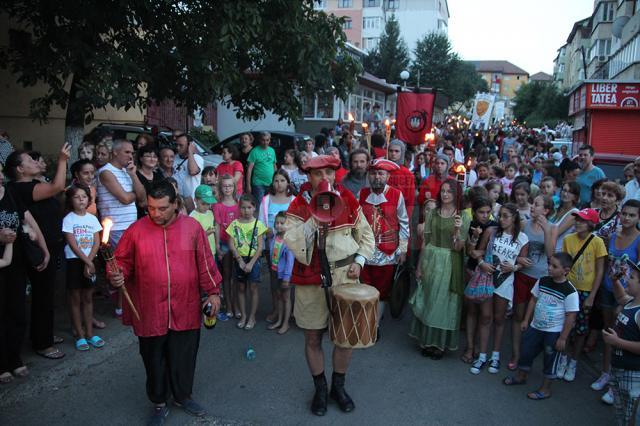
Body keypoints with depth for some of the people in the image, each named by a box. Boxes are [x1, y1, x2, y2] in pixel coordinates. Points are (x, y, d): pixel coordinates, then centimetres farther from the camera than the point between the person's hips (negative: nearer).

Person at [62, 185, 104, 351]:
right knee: (76, 298, 3)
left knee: (88, 297, 10)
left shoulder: (92, 218, 4)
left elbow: (97, 243, 0)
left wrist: (89, 261, -12)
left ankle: (89, 333, 17)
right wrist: (86, 261, -15)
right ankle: (80, 335, 10)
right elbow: (72, 244, -12)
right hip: (74, 261, -3)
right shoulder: (68, 219, -6)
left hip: (90, 260, 3)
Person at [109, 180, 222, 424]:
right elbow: (123, 262, 2)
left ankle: (183, 396, 41)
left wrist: (213, 292, 3)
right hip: (150, 312, 0)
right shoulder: (136, 230, -5)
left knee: (184, 358, 16)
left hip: (186, 310, 1)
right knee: (155, 361, 15)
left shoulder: (192, 227, -2)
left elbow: (205, 262, 2)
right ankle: (159, 403, 37)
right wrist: (117, 276, -19)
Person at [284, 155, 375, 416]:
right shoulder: (298, 206, -5)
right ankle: (320, 388, 32)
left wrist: (359, 261, -4)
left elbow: (366, 235, 10)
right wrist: (315, 218, -24)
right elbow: (292, 243, -17)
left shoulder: (348, 201, 0)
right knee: (313, 338, 9)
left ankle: (338, 386, 33)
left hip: (344, 276, 1)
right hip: (310, 280, -1)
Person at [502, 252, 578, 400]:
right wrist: (526, 320, 9)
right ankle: (521, 377, 40)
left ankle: (546, 389, 26)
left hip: (554, 332, -6)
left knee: (550, 360, 9)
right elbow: (534, 300, 8)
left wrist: (563, 338, -15)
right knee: (526, 351, 16)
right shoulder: (542, 281, -3)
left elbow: (571, 317, -16)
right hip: (536, 327, 6)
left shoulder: (570, 292, -20)